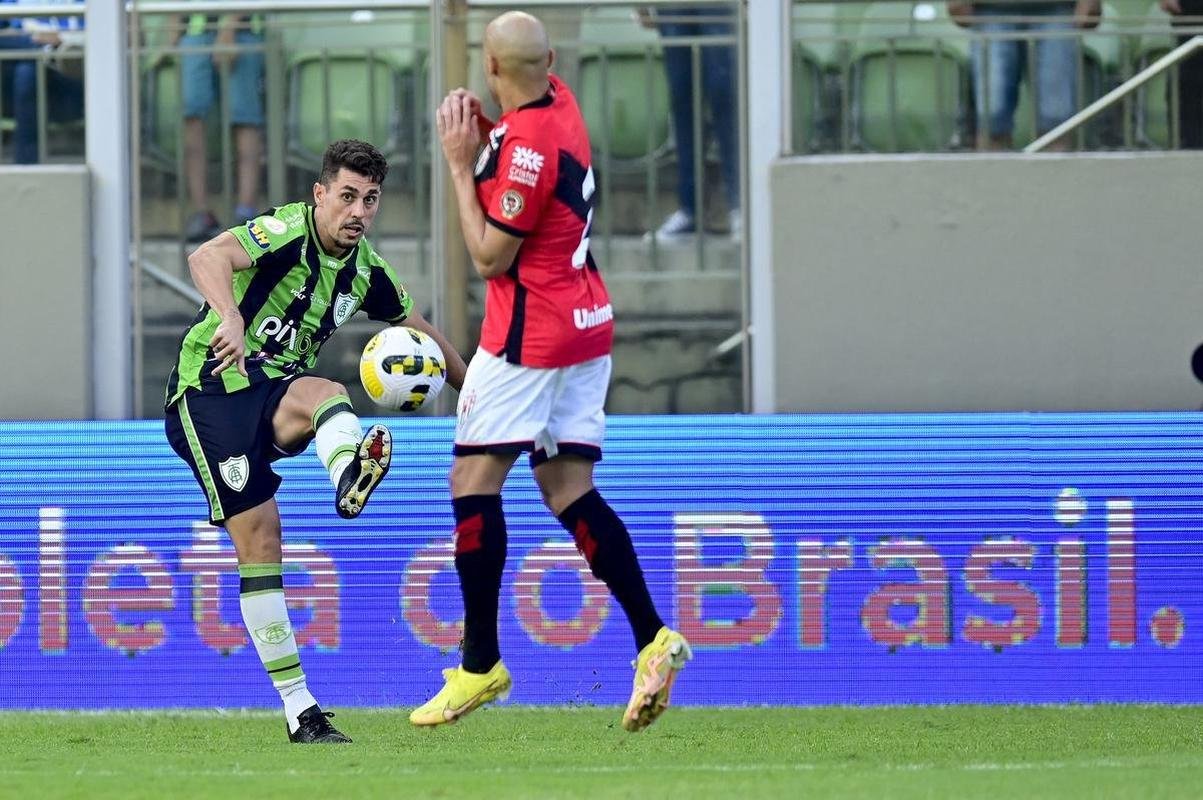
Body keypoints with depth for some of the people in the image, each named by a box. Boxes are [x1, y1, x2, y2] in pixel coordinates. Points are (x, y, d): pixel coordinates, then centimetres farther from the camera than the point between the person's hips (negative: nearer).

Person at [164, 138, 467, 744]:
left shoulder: (365, 270, 7)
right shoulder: (287, 232, -15)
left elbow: (420, 332, 26)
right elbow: (207, 258, -35)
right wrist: (230, 317, -53)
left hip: (275, 393, 5)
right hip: (211, 390, -5)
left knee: (325, 394, -31)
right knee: (258, 536, -14)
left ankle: (350, 479, -67)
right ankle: (298, 710, -12)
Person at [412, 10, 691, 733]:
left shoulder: (526, 144, -20)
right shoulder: (561, 104, 7)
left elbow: (491, 257, -15)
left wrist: (461, 164, -11)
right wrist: (483, 138, 6)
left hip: (530, 332, -9)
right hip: (588, 321, 9)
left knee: (474, 479, -4)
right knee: (570, 491, 7)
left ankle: (481, 664, -5)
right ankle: (653, 639, -6)